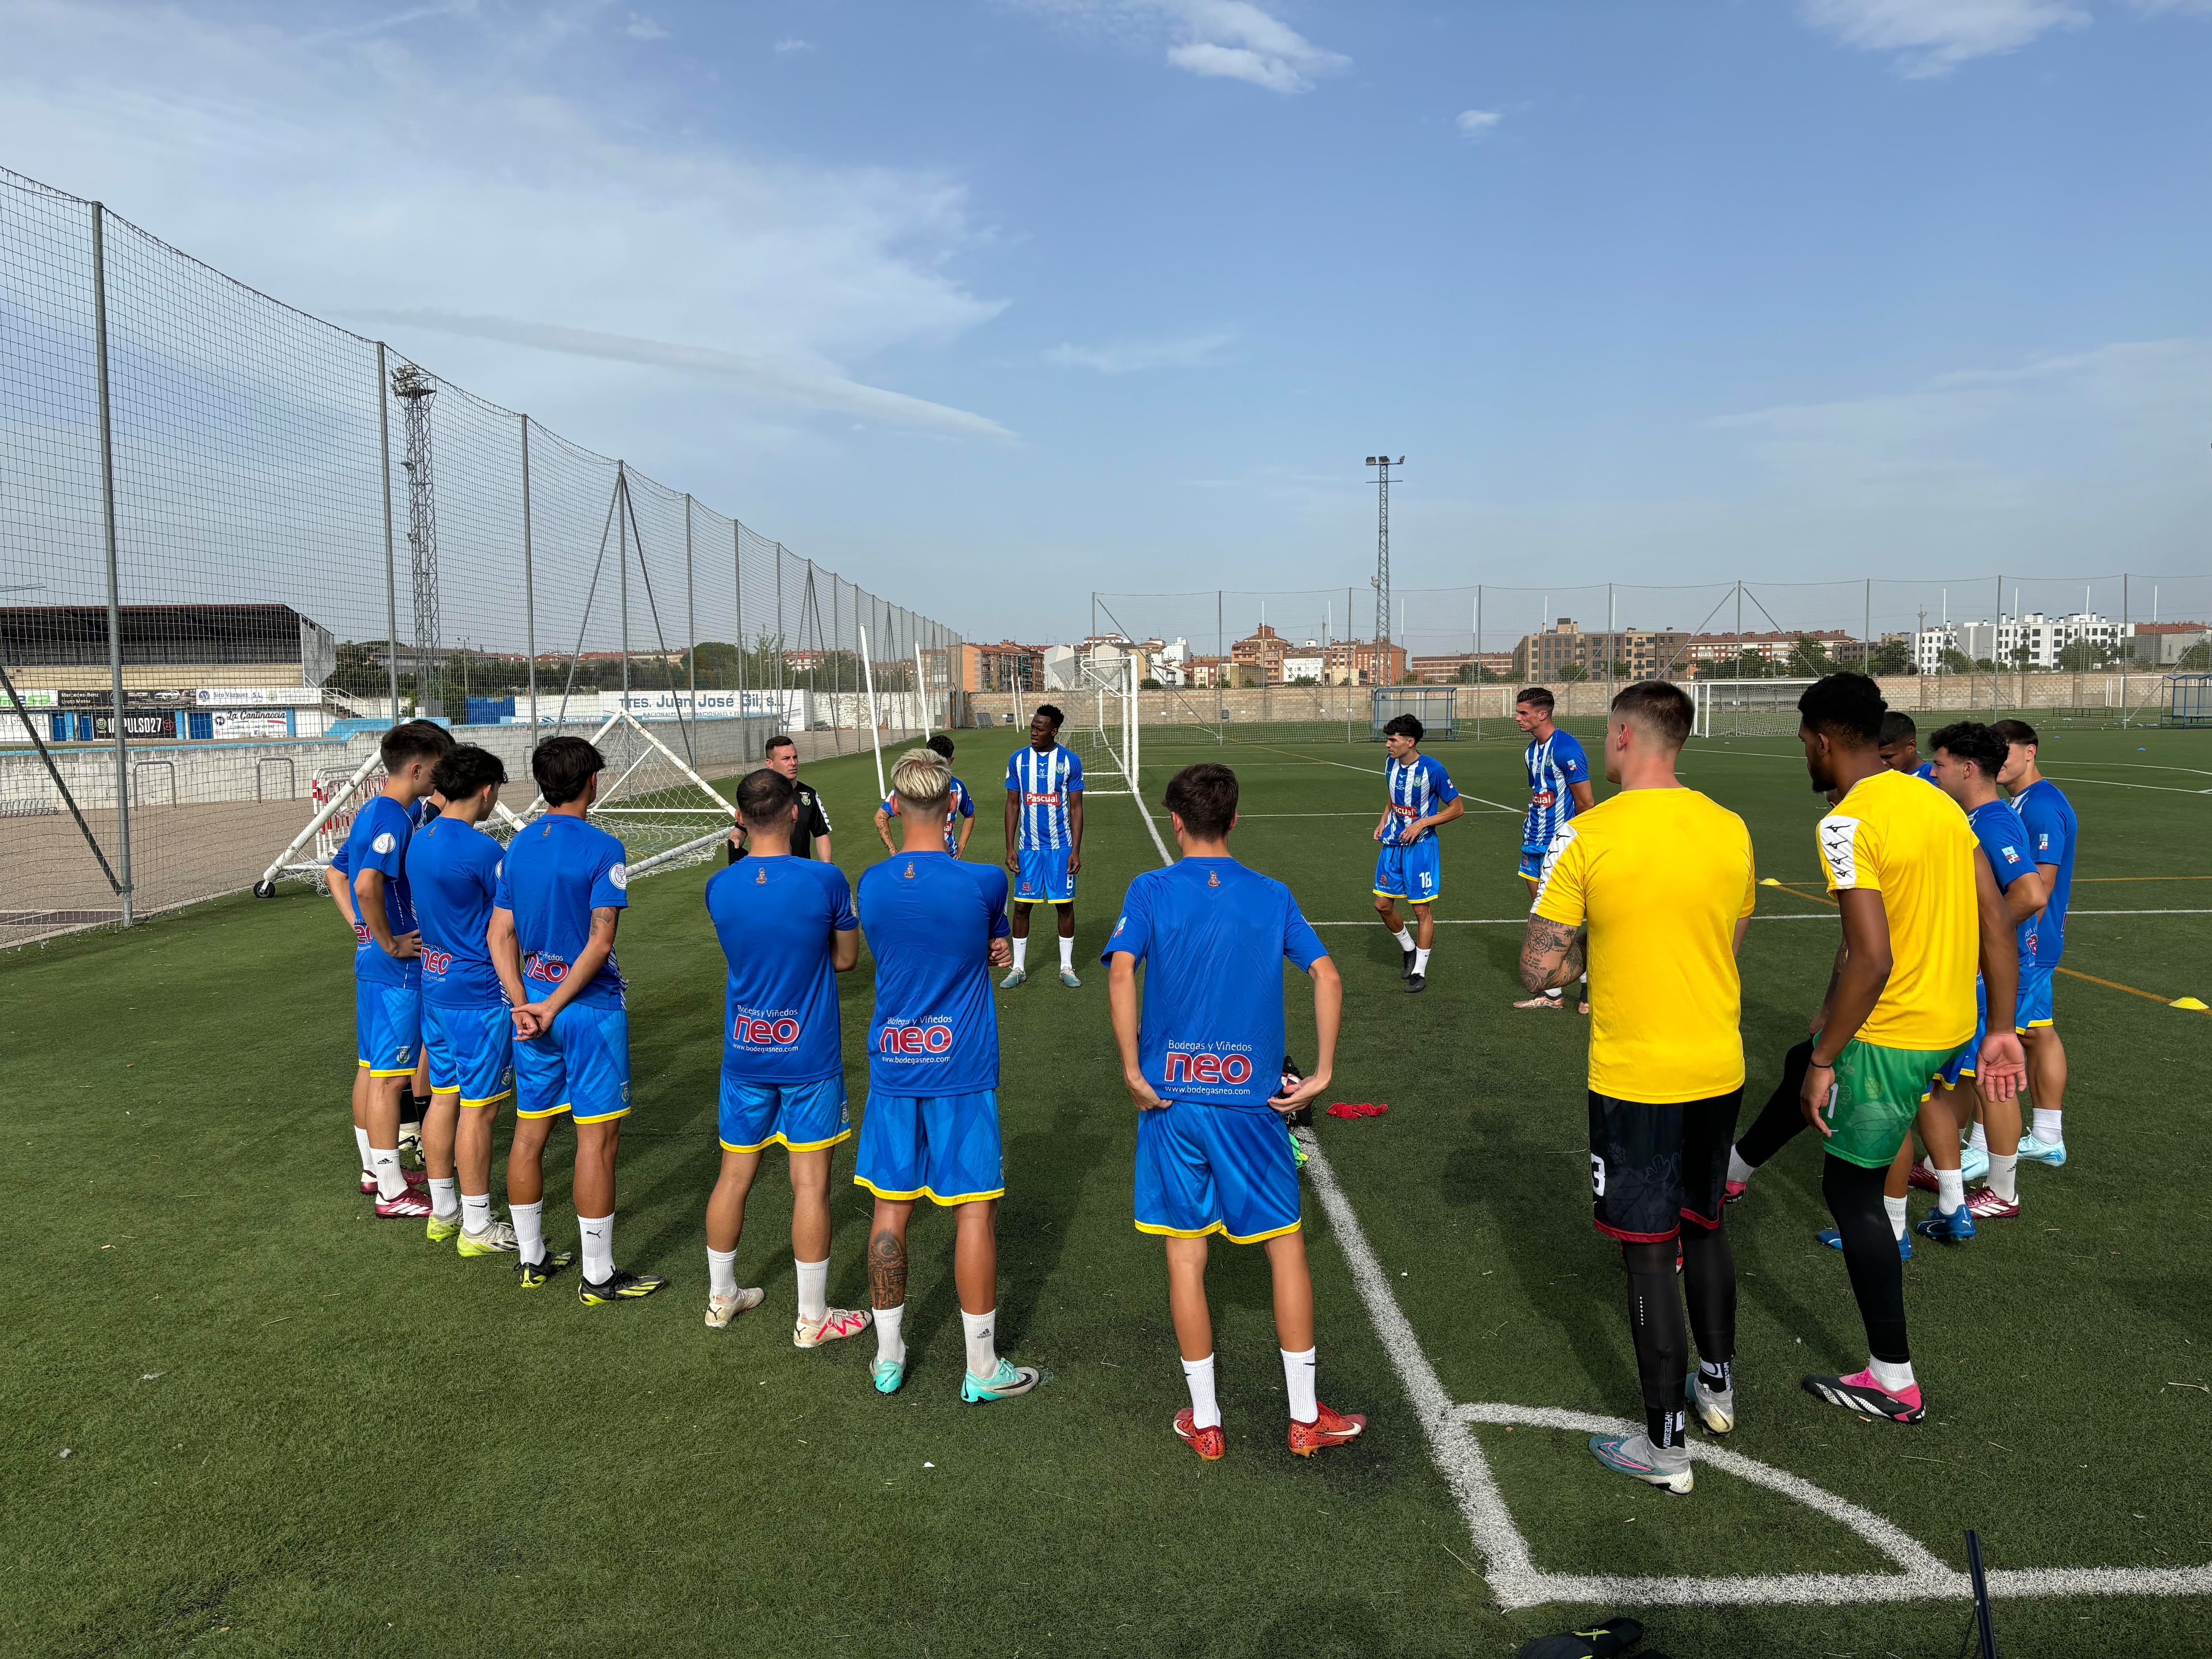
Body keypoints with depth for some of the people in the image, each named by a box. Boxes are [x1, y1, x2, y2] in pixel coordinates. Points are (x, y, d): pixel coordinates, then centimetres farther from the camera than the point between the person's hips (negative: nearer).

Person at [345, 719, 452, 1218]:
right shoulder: (394, 818, -19)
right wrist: (390, 943, -21)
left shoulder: (372, 811, 11)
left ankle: (376, 1169, 32)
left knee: (370, 1069, 18)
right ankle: (393, 1193, 5)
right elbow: (368, 885, -33)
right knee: (389, 1077, -3)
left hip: (371, 960, 10)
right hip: (397, 969, -10)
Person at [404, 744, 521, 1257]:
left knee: (443, 1099, 16)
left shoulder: (419, 840, 7)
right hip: (479, 996, -8)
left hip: (435, 988, 9)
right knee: (478, 1110, 0)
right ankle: (476, 1227, 9)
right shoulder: (483, 851, -19)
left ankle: (444, 1213, 27)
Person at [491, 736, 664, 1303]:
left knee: (530, 1133, 14)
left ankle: (531, 1259, 28)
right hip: (591, 1008, -7)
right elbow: (600, 943, -19)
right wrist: (553, 1008, -14)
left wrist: (526, 1003, -4)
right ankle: (598, 1277, 6)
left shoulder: (518, 846, 6)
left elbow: (501, 934, 4)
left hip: (534, 1006, 7)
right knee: (597, 1140, 0)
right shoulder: (601, 849, -13)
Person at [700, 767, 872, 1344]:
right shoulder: (827, 880, -15)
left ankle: (721, 1298, 32)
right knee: (810, 1185, 5)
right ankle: (812, 1318, 15)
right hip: (810, 1057, -3)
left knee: (734, 1174, 16)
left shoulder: (718, 887, -6)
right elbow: (845, 958, -2)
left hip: (744, 1054, 4)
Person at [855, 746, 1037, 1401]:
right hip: (961, 1071, -3)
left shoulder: (871, 882, -3)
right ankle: (982, 1369, 14)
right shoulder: (984, 882, -13)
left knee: (891, 1208, 12)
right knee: (975, 1210, 5)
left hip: (891, 1070, 4)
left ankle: (888, 1357, 25)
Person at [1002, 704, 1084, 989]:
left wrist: (1076, 851, -7)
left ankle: (1067, 968, 17)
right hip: (1028, 846, 2)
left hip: (1061, 847, -1)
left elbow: (1076, 808, -2)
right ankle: (1019, 968, 15)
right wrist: (1010, 847, 0)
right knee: (1021, 906, 3)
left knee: (1065, 906, 4)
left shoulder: (1070, 761, -5)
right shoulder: (1018, 760, 0)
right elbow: (1013, 804, 5)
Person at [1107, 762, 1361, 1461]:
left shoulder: (1151, 890, -3)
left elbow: (1121, 973, -17)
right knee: (1286, 1246, 14)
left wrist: (1132, 1071, -11)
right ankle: (1305, 1417, 22)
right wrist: (1321, 1074, -2)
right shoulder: (1271, 895, 3)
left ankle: (1204, 1422, 20)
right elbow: (1327, 976, -6)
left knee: (1185, 1256, 10)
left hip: (1171, 1097, -1)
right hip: (1251, 1099, 1)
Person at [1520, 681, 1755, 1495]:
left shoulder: (1585, 837, -15)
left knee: (1649, 1252, 5)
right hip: (1720, 1069, 6)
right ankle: (1716, 1385, 42)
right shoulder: (1731, 830, 0)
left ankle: (1665, 1445, 15)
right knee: (1705, 1226, 24)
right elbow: (1729, 944, 14)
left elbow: (1538, 969, -14)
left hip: (1634, 1079, -5)